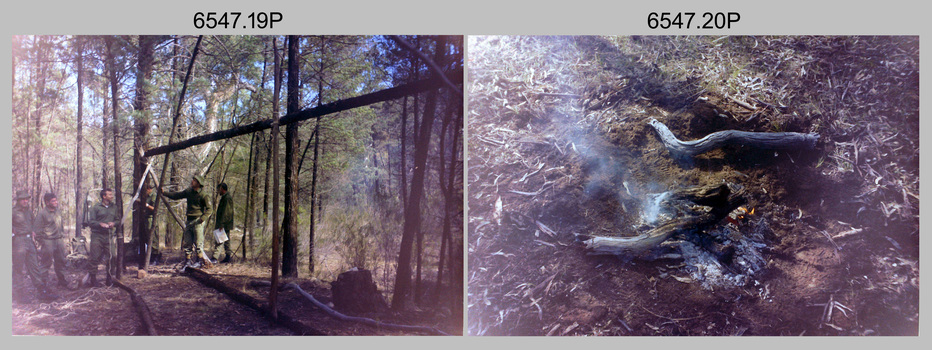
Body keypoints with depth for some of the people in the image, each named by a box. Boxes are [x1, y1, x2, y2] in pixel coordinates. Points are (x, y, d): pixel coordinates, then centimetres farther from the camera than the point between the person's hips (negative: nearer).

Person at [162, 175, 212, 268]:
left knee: (198, 243, -7)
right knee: (187, 243, 8)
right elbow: (176, 195, 21)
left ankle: (199, 261, 0)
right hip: (189, 220, 7)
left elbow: (209, 209, -10)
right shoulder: (188, 191, 10)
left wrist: (202, 218, -22)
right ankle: (188, 262, 14)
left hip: (198, 221, -7)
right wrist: (164, 193, 15)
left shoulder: (203, 195, -10)